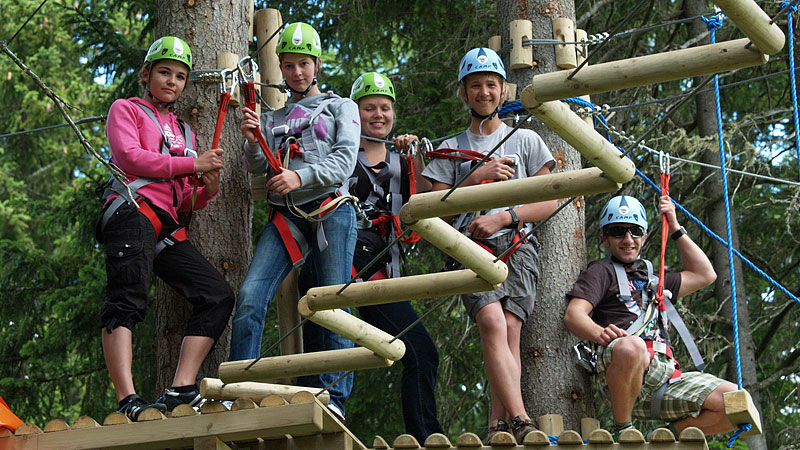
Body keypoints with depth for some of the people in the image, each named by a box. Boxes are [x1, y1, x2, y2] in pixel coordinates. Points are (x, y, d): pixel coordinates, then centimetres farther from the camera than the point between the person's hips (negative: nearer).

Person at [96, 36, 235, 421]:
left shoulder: (182, 130, 30)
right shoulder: (127, 109, 13)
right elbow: (129, 156, -7)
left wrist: (207, 192, 1)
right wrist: (193, 163, -5)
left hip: (166, 227, 7)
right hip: (132, 212, -7)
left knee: (219, 296, -5)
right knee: (126, 302, -21)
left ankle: (180, 391, -14)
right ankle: (128, 401, -33)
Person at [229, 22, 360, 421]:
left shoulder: (341, 107, 16)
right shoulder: (274, 118, 26)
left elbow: (344, 160, 0)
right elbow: (258, 167, 14)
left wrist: (301, 176, -16)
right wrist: (251, 141, -8)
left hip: (331, 211, -3)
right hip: (285, 216, 3)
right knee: (250, 297, -16)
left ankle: (333, 399, -8)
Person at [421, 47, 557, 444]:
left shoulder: (527, 141, 17)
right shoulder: (450, 150, 19)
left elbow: (549, 202, 11)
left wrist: (503, 218, -4)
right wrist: (478, 178, -2)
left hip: (517, 246, 1)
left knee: (509, 329, -18)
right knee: (493, 324, -24)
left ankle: (498, 426, -17)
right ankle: (520, 422, -34)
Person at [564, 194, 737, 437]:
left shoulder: (651, 280, 35)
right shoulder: (602, 271, 15)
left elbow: (704, 275, 38)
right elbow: (573, 314, -2)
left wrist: (675, 228, 34)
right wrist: (600, 333, -26)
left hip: (667, 376, 6)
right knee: (632, 346, -43)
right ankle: (622, 430, -22)